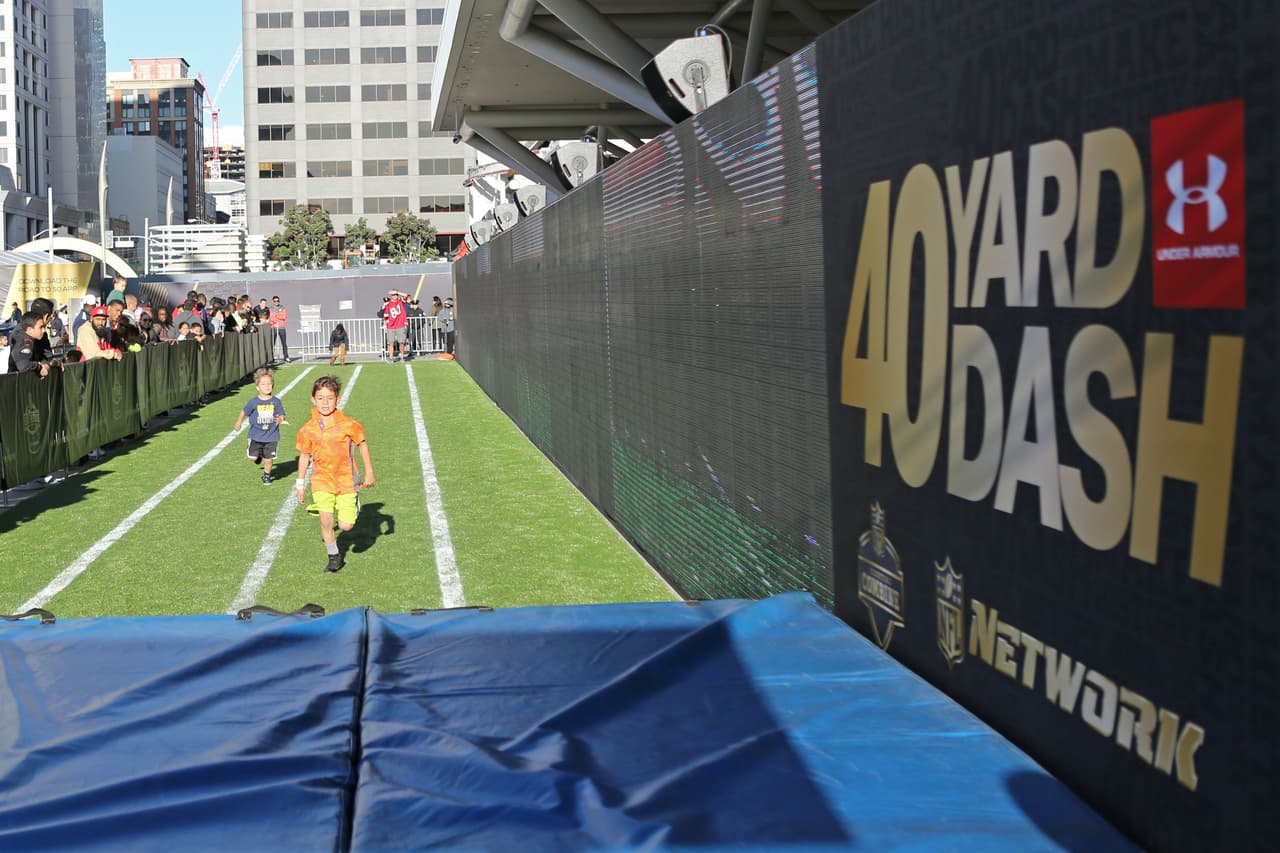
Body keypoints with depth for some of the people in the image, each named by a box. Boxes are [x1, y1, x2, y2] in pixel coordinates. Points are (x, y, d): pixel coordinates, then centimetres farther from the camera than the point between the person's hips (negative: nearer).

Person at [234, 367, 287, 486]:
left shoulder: (276, 402, -7)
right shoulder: (254, 402, -9)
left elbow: (281, 416, -1)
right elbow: (244, 412, 9)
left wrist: (280, 420, -24)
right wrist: (239, 423, 21)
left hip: (271, 437, 0)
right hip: (256, 436, 0)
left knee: (268, 459, 4)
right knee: (253, 457, 2)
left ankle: (266, 476, 31)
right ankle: (259, 456, 39)